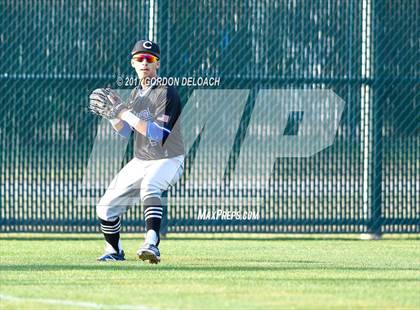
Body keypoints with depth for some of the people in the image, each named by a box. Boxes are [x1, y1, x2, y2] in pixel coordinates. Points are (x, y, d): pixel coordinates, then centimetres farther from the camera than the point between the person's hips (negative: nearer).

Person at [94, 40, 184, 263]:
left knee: (149, 186, -40)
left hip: (168, 161, -8)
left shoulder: (167, 93, -16)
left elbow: (158, 134, -26)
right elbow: (125, 131, 12)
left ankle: (152, 244, -54)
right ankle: (114, 251, 30)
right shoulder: (136, 93, 9)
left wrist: (125, 113, -26)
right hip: (140, 161, 8)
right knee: (106, 207, 5)